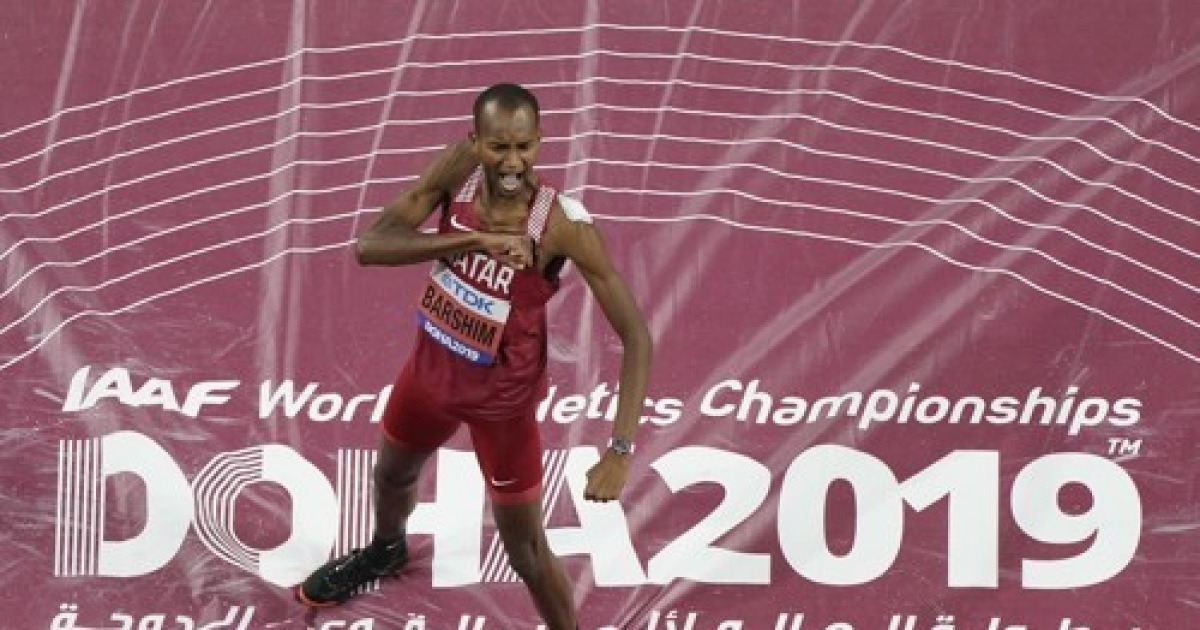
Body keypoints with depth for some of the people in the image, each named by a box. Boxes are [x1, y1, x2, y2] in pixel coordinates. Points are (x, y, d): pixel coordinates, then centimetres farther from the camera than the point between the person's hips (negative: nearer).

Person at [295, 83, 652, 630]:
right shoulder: (458, 168, -21)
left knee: (526, 553, 3)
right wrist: (476, 239, -40)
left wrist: (620, 450, -38)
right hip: (431, 367, 5)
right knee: (392, 474, 32)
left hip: (501, 397, -5)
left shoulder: (564, 225, -31)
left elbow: (635, 336, -29)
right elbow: (370, 246, -27)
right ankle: (385, 552, 67)